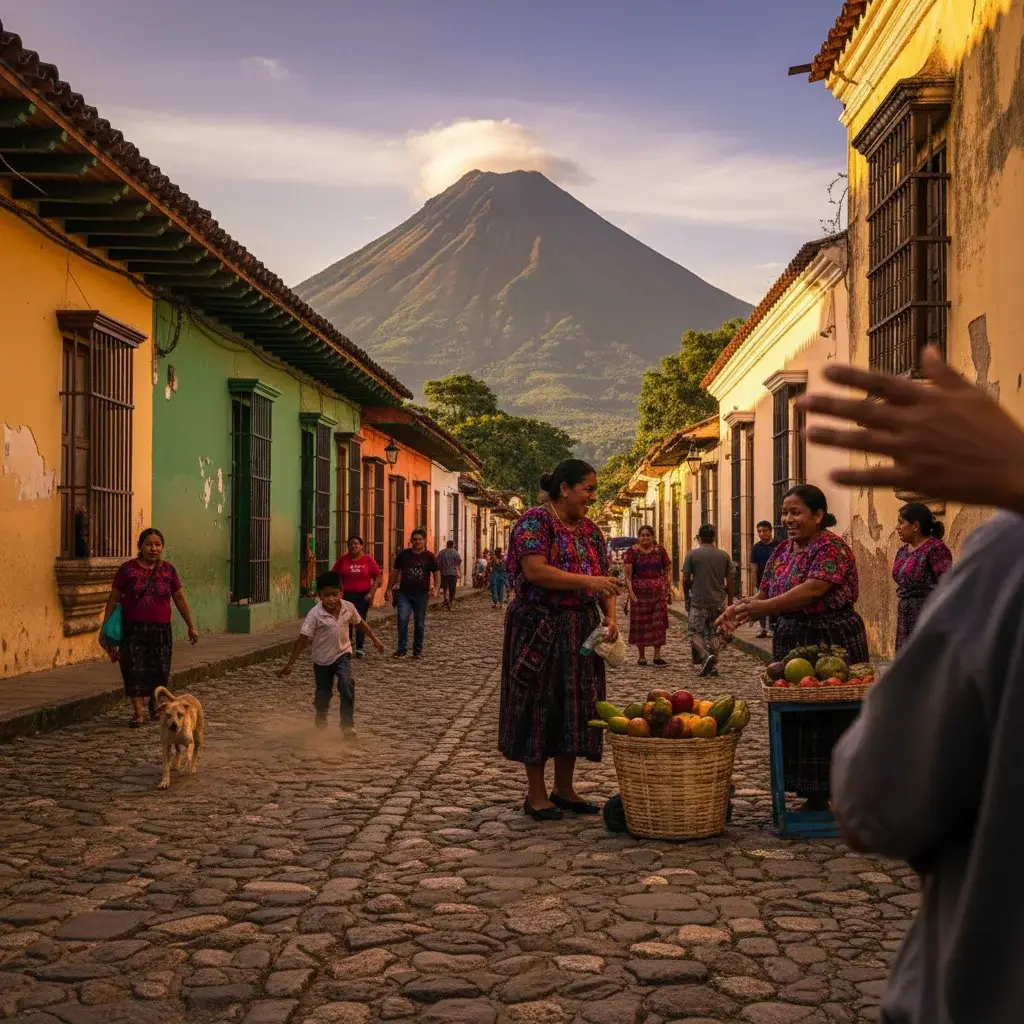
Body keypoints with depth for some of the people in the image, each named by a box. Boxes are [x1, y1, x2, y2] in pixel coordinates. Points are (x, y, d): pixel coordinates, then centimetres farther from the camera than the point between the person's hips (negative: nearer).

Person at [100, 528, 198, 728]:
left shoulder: (168, 570, 4)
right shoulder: (128, 569, -3)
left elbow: (180, 599, 10)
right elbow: (113, 599, 1)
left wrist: (191, 626, 11)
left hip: (160, 629, 2)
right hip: (133, 629, -2)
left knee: (160, 670, 5)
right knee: (135, 670, -5)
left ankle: (154, 704, 31)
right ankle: (138, 712, 3)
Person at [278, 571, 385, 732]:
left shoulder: (349, 607, -14)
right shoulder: (315, 614, -23)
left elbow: (360, 623, 7)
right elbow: (302, 639, -20)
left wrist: (375, 639, 13)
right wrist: (290, 663, -20)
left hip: (342, 654, 1)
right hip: (322, 658, -1)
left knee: (346, 685, -24)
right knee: (323, 693, 14)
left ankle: (348, 724, -13)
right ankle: (321, 718, 47)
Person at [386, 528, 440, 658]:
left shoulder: (429, 556, 0)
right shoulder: (403, 555, 4)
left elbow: (437, 574, 1)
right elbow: (395, 572, 11)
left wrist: (436, 588, -15)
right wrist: (389, 589, 6)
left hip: (422, 594, 0)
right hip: (404, 593, 0)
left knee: (419, 623, 7)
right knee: (402, 619, -15)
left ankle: (418, 650, 19)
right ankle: (402, 649, -7)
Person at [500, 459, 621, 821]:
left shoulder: (589, 529, 12)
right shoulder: (535, 521, -10)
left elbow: (604, 580, 14)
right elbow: (535, 570, -23)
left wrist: (610, 617, -3)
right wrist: (586, 581, -27)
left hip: (581, 632, 7)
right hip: (540, 630, -7)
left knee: (576, 706, 9)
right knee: (540, 706, -1)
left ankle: (564, 789, 21)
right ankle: (536, 794, 9)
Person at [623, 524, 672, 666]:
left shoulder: (660, 550, 7)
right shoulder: (632, 552, -1)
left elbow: (668, 569, 11)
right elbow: (627, 572, -8)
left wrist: (669, 586, 0)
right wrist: (630, 591, -18)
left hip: (658, 591, 2)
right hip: (639, 591, -2)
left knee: (659, 623, 1)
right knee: (641, 623, 3)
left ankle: (657, 655, 8)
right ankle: (641, 656, 12)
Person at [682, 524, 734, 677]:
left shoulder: (692, 554, -5)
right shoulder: (724, 555, 3)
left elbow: (686, 580, -3)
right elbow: (730, 582, 5)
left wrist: (687, 598, 12)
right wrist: (730, 603, 13)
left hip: (698, 601, -3)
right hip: (719, 601, 3)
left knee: (695, 632, 5)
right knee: (715, 633, 11)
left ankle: (705, 656, -19)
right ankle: (713, 665, 9)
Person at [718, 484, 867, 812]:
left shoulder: (832, 548, -12)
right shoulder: (782, 551, 12)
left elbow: (812, 590, -25)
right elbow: (765, 595, 11)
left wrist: (758, 608, -27)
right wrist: (742, 608, -12)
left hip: (832, 643, -8)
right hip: (791, 643, 8)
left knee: (830, 722, -3)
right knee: (796, 722, 9)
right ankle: (814, 797, 19)